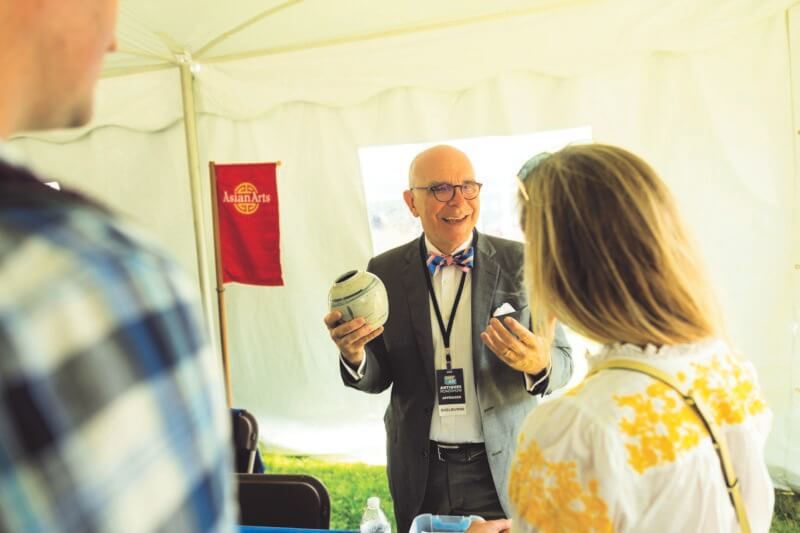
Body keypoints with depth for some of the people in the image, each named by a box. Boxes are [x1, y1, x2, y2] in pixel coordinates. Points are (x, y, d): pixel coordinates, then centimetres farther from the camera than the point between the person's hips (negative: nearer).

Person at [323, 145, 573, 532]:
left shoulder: (520, 263, -8)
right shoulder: (385, 271, -3)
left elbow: (561, 360, -5)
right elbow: (379, 377, 2)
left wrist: (540, 364, -27)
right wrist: (355, 355, -20)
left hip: (504, 468, -1)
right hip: (420, 472, 2)